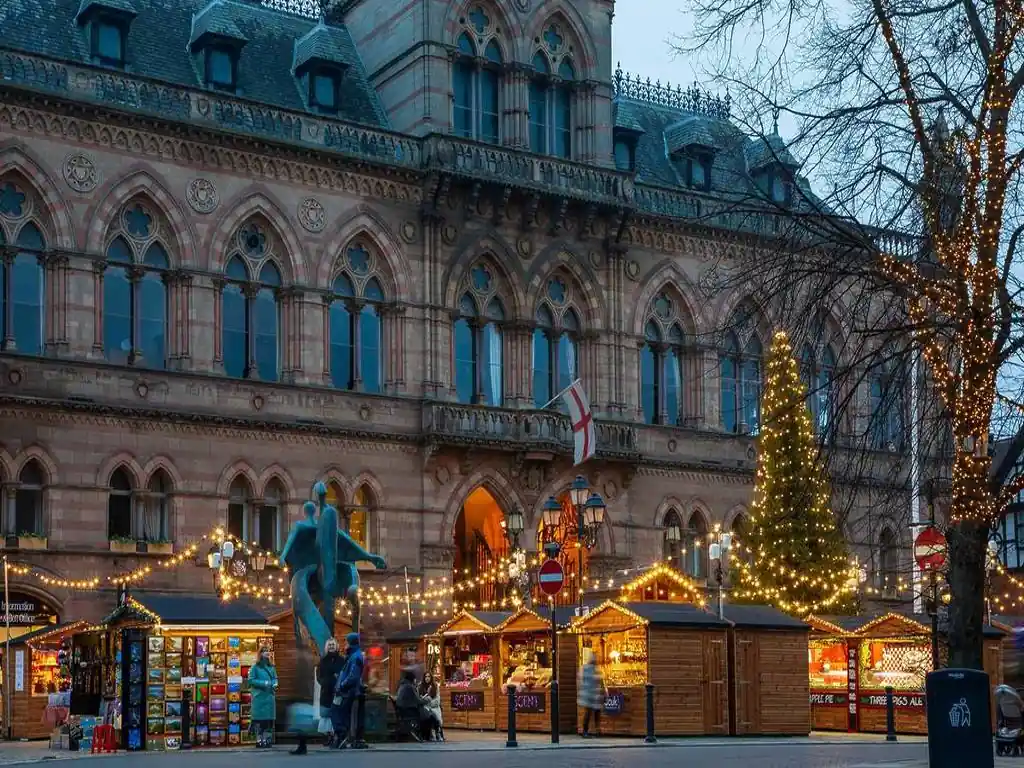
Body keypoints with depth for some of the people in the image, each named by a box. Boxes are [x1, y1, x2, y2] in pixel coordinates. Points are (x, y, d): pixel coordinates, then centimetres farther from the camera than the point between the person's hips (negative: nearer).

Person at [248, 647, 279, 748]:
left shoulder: (271, 667, 13)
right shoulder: (255, 667, -2)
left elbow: (275, 678, 19)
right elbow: (251, 680, -7)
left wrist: (275, 684, -3)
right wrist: (264, 683, -15)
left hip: (270, 695, 5)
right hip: (259, 696, -5)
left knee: (269, 719, 4)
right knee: (259, 718, -4)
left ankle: (267, 739, 10)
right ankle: (259, 739, 0)